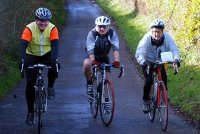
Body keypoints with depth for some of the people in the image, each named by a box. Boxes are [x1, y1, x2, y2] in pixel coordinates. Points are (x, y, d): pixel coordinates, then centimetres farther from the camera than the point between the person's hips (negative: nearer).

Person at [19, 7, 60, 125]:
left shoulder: (52, 29, -19)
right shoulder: (29, 28, -22)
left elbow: (55, 45, -29)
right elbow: (23, 45, -31)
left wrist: (54, 59, -46)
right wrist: (23, 59, -46)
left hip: (47, 55, 0)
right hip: (32, 56, 0)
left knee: (54, 67, -33)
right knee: (30, 84, -7)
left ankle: (50, 87, -3)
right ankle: (30, 113, 4)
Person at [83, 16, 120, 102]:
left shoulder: (112, 33, -23)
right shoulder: (92, 33, -27)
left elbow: (115, 48, -33)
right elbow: (90, 49, -37)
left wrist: (116, 61, -50)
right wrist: (93, 61, -55)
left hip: (104, 57, 2)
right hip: (93, 56, -2)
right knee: (86, 64, -35)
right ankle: (89, 83, -12)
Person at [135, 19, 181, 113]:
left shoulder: (167, 38, -25)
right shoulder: (147, 38, -30)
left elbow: (174, 50, -32)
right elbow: (139, 53, -39)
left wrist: (176, 59, -54)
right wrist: (143, 62, -59)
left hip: (160, 62, 2)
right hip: (148, 62, -2)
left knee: (164, 78, -17)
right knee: (148, 80, -18)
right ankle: (146, 102, 0)